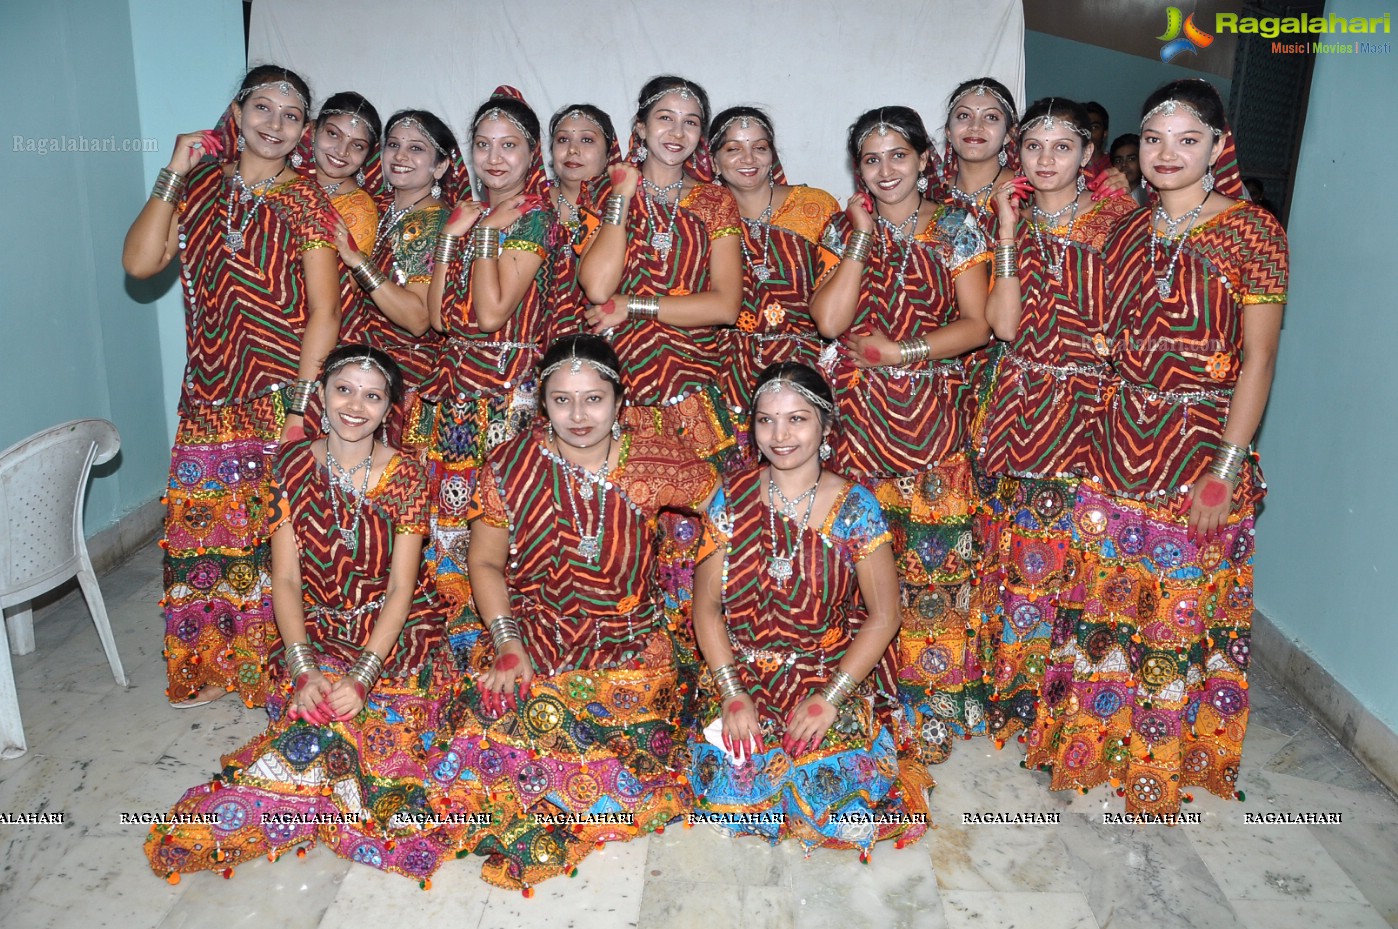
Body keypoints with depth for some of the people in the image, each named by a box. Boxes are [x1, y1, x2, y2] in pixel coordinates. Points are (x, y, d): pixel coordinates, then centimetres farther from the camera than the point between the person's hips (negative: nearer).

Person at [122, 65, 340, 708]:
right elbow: (139, 262, -4)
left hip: (281, 394, -3)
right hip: (211, 397, 4)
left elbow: (324, 312, -7)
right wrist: (174, 174, -6)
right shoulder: (201, 186, 8)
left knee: (274, 532, 1)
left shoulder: (305, 202, -3)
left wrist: (299, 405, -13)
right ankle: (211, 666, 24)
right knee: (203, 525, 7)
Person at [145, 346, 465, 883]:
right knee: (312, 728, -23)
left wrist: (362, 677, -20)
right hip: (316, 633, 1)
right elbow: (285, 580, -2)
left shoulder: (405, 477, -5)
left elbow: (400, 587, -9)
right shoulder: (294, 467, 0)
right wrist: (304, 671, -15)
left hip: (396, 636, -1)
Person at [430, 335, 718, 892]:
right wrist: (507, 643, -8)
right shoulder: (512, 464, -5)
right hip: (531, 637, 1)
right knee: (489, 736, -21)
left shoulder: (653, 459, -9)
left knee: (629, 750, -19)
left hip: (627, 648, 0)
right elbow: (485, 561, 2)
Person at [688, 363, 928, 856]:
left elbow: (884, 614, -6)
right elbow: (707, 606, -1)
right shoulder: (732, 499, -3)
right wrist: (732, 693, -11)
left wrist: (830, 697, -14)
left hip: (834, 674, -1)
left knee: (830, 784, -20)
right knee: (734, 779, -18)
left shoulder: (855, 507, -7)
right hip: (747, 675, 1)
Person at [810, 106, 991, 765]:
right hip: (859, 414, 1)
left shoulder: (955, 229, 5)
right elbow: (829, 319, -6)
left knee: (933, 556, -1)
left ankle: (932, 706, 14)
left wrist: (898, 351, -11)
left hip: (933, 414, -1)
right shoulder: (845, 228, 8)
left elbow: (976, 324, -2)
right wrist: (863, 237, -7)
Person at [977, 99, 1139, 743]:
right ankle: (1019, 688, 22)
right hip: (1023, 400, 2)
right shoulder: (1012, 220, 7)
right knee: (1019, 547, 6)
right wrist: (1009, 231, -8)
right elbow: (1003, 323, -7)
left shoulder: (1116, 220, 0)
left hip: (1091, 403, -2)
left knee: (1079, 549, 2)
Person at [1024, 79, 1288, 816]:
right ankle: (1099, 737, 32)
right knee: (1107, 599, 12)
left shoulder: (1252, 233, -7)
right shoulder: (1127, 232, 8)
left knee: (1182, 611, 7)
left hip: (1201, 447, -4)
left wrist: (1226, 470, -14)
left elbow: (1258, 360, -10)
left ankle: (1164, 759, 28)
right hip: (1118, 446, 5)